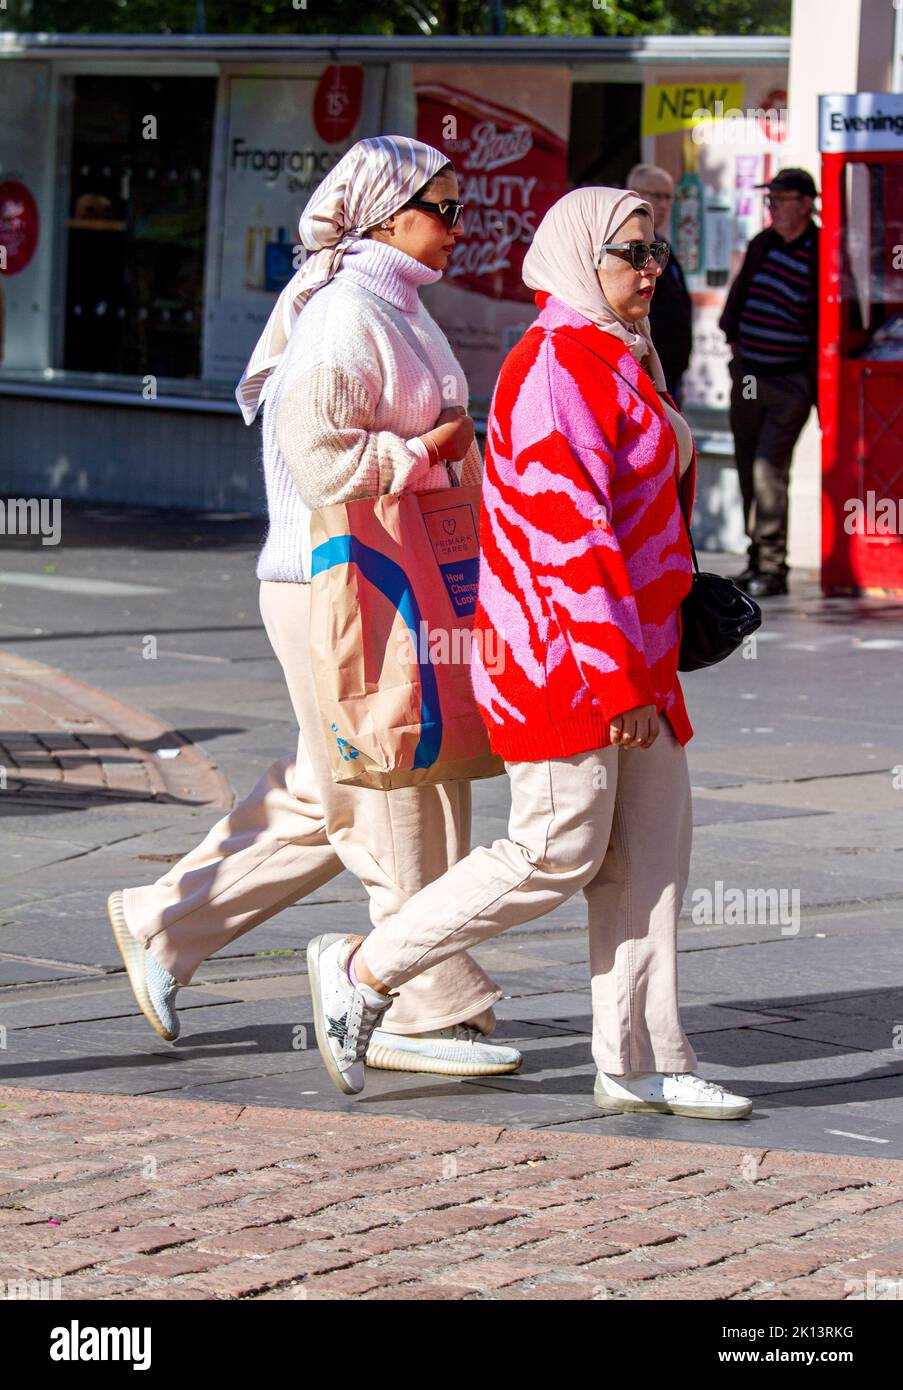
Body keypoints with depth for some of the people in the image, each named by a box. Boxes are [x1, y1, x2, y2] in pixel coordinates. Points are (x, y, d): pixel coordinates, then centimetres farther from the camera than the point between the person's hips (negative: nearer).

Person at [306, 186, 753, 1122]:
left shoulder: (614, 364, 18)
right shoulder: (558, 365, -15)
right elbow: (570, 528, -21)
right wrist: (621, 677, -23)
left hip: (627, 648, 10)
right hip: (565, 649, -10)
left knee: (650, 849, 6)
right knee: (558, 851, -8)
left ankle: (639, 1062, 9)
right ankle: (363, 972, 3)